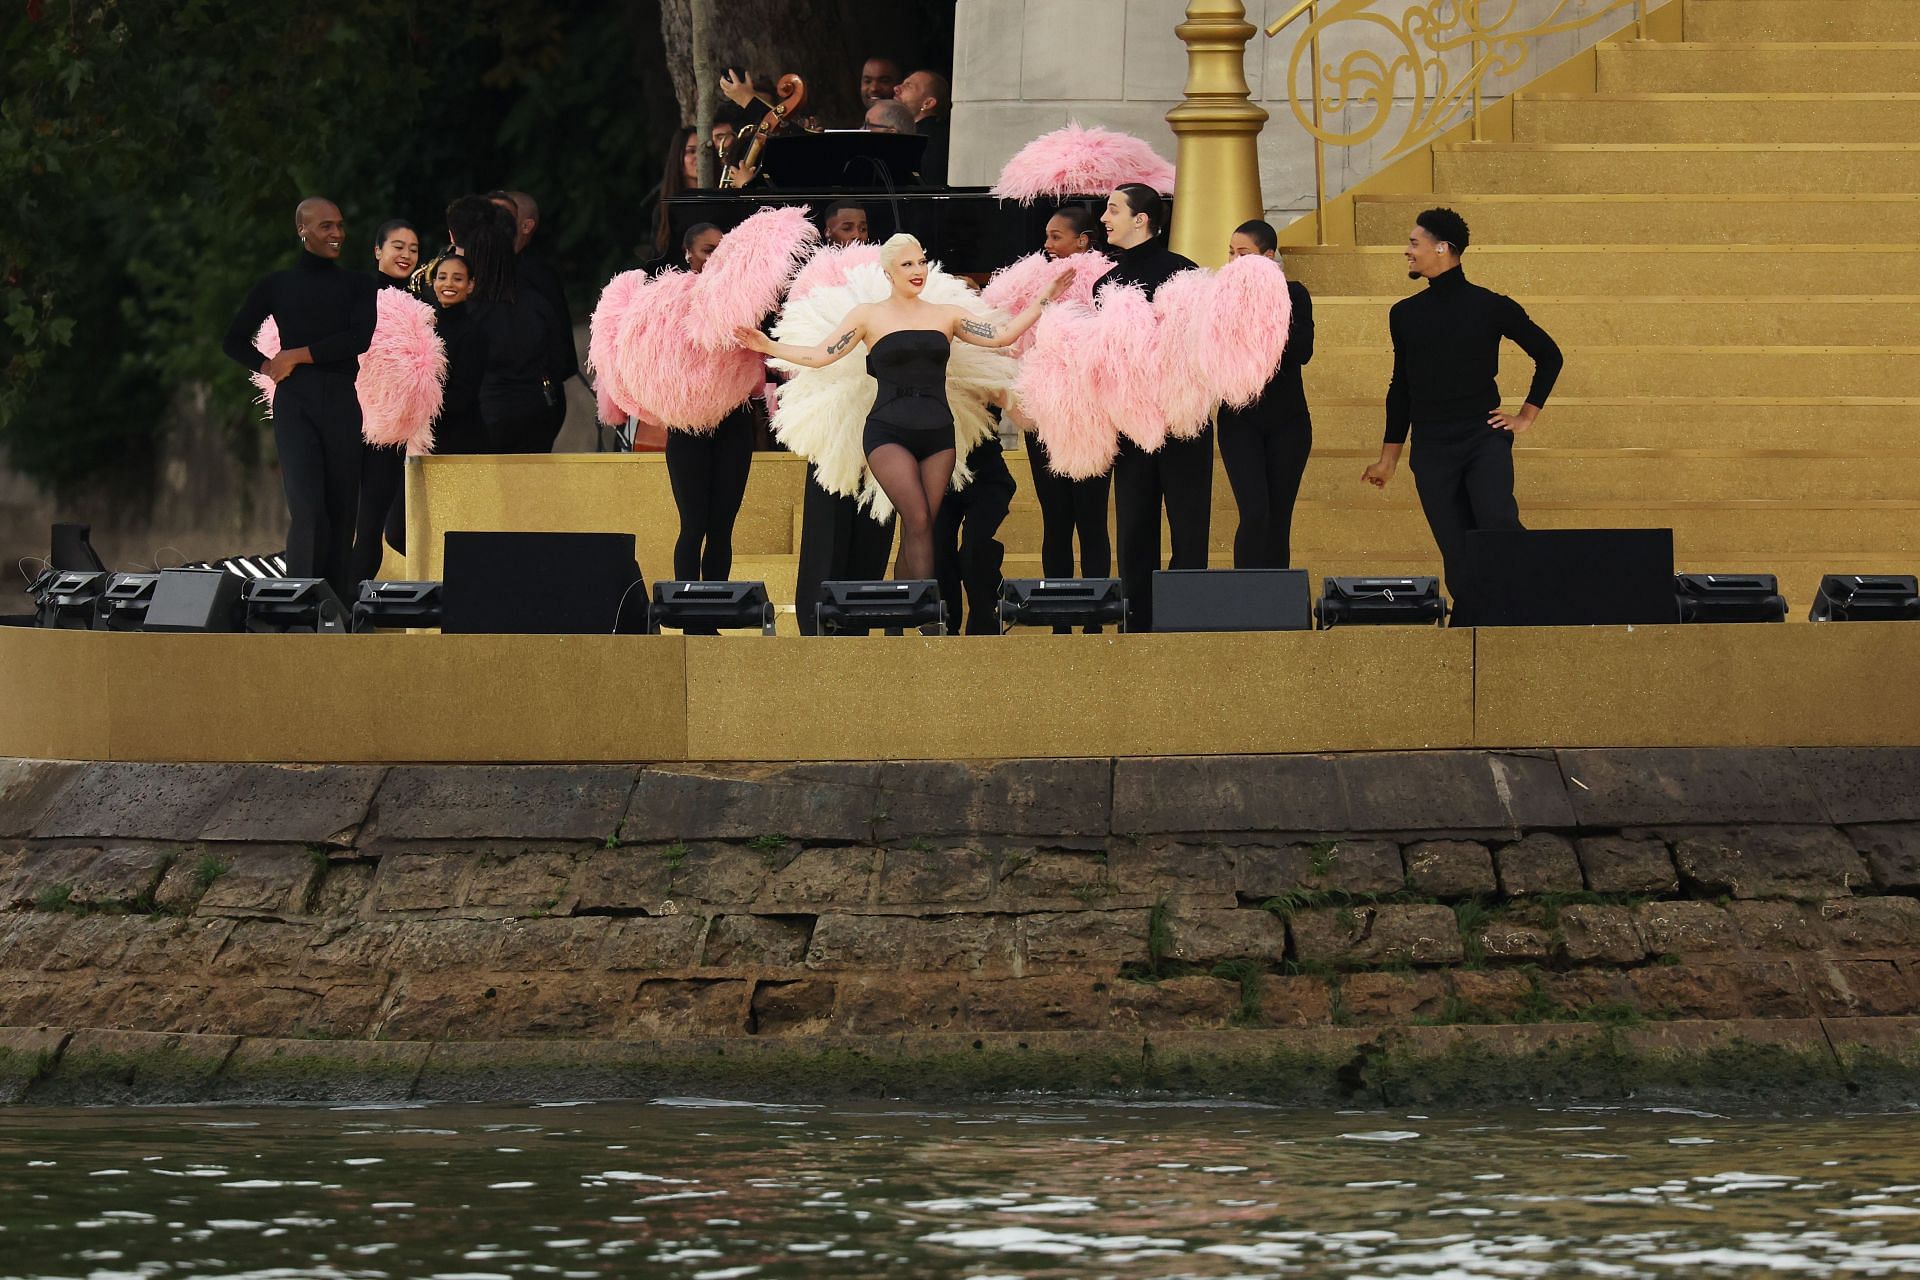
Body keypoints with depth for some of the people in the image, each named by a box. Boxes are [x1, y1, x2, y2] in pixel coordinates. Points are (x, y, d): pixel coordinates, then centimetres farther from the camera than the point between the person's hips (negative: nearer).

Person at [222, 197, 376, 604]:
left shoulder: (357, 285, 13)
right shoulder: (278, 286, 11)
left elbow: (360, 338, -3)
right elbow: (234, 341, 17)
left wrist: (298, 356, -6)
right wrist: (269, 367, 2)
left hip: (342, 402, 2)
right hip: (295, 402, -2)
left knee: (342, 509, 1)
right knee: (308, 510, -16)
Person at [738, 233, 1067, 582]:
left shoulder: (947, 316, 12)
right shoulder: (869, 315, 5)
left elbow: (1002, 336, 7)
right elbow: (821, 355, 4)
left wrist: (1044, 300, 2)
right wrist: (770, 347, -5)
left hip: (937, 435, 3)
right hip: (889, 433, -3)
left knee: (914, 534, 0)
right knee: (918, 521, -19)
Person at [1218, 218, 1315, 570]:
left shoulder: (1292, 295, 0)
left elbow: (1303, 352, -12)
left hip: (1285, 421, 1)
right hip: (1239, 419, -1)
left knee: (1279, 519, 3)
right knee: (1255, 513, -15)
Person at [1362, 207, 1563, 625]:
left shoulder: (1491, 307, -1)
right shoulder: (1406, 315, 10)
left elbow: (1549, 355, 8)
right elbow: (1401, 387, 19)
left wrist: (1526, 417, 4)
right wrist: (1388, 459, 19)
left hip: (1484, 436, -3)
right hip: (1432, 447, 3)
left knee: (1497, 521, -25)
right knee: (1458, 556, 0)